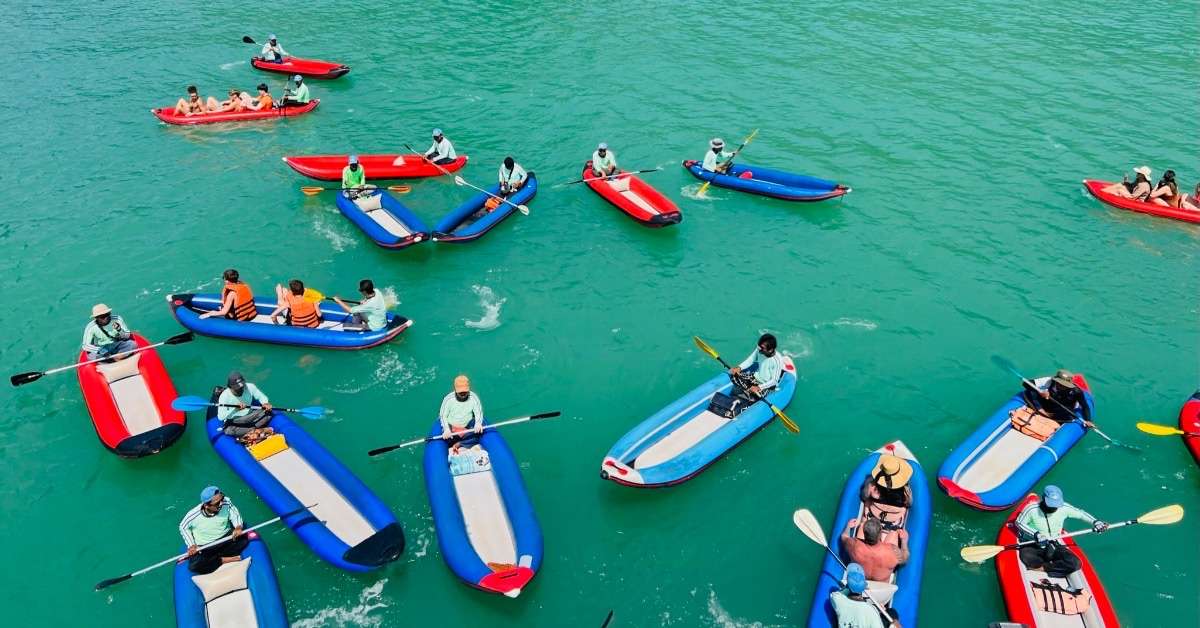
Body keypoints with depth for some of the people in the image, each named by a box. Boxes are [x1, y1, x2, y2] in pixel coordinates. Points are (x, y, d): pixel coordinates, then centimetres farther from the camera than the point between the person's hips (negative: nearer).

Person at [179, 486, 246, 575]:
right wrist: (191, 545, -11)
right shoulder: (193, 515, -22)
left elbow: (235, 514, -5)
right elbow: (183, 527, -2)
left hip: (226, 539, 2)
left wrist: (238, 527, -25)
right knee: (194, 566, -29)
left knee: (243, 539, -24)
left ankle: (214, 558, -14)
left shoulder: (226, 503, -22)